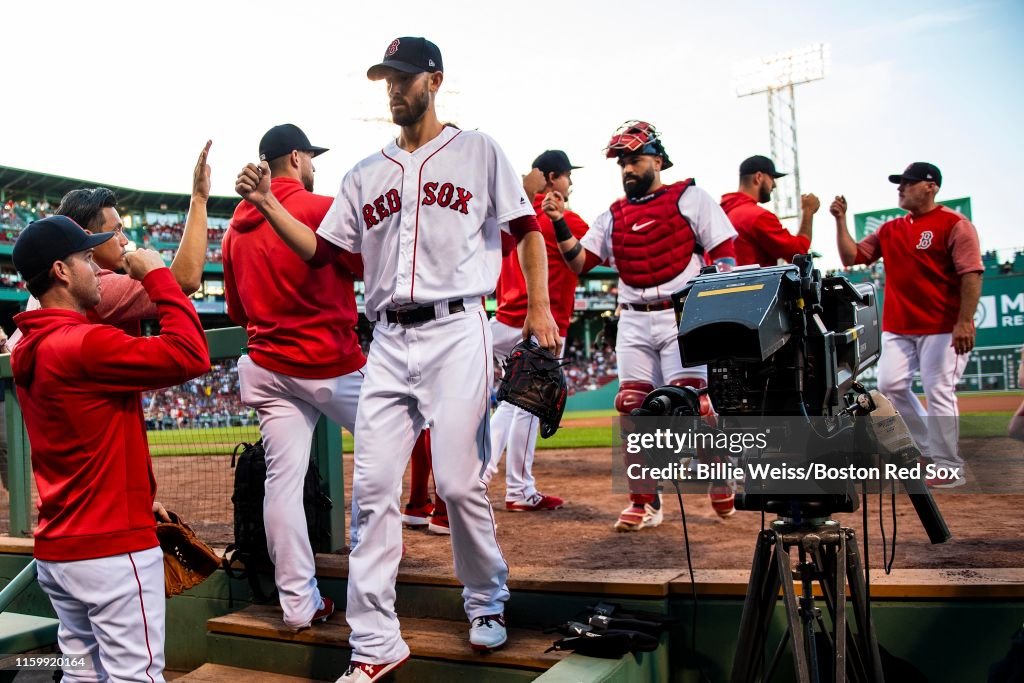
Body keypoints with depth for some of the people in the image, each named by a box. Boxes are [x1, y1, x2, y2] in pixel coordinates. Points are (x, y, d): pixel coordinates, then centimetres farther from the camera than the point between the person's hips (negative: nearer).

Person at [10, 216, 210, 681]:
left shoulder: (28, 353, 11)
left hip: (57, 550, 9)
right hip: (112, 548, -9)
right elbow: (189, 355, -25)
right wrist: (156, 275, -15)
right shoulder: (84, 344, -19)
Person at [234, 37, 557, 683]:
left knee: (458, 481, -7)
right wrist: (269, 204, 2)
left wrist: (540, 307, -4)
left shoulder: (478, 151, 8)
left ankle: (488, 603, 20)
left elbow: (527, 229, 6)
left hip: (456, 331, -4)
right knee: (372, 487, -1)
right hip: (388, 340, 4)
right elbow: (321, 251, 16)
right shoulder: (366, 174, 18)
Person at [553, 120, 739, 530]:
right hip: (634, 322, 5)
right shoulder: (613, 216, 16)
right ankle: (644, 502, 10)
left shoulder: (690, 198, 5)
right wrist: (560, 225, -4)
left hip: (683, 316, -4)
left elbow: (725, 252, -1)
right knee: (632, 407, 0)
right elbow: (579, 263, 10)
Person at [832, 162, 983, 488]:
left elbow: (971, 274, -12)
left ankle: (948, 468, 7)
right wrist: (841, 220, 3)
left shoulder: (954, 224, -5)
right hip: (897, 328, 7)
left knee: (939, 392, -5)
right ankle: (927, 447, 21)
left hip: (943, 329, -6)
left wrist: (964, 322, -20)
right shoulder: (890, 230, 14)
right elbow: (852, 256, 13)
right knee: (890, 385, 4)